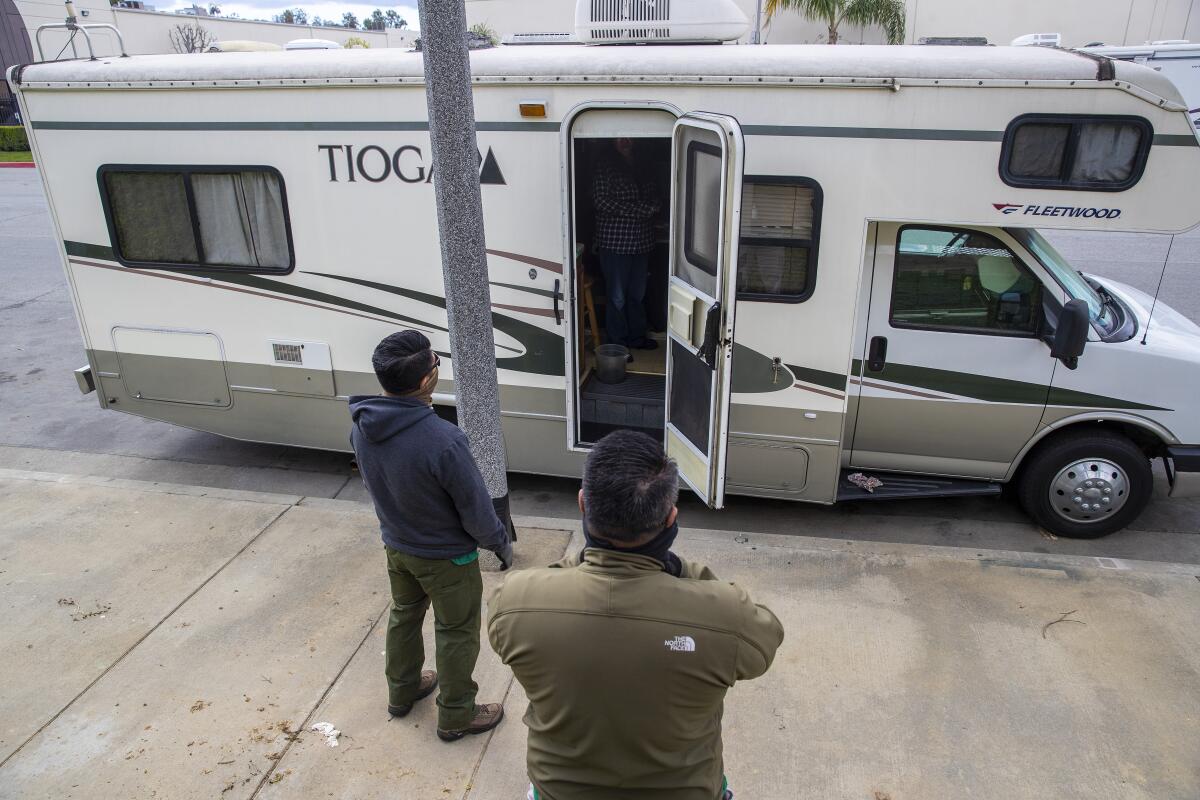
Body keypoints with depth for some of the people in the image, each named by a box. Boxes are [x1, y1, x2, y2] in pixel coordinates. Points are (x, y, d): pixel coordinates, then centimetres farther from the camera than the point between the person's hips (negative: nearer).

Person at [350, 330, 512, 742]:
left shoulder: (362, 427, -15)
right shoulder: (443, 441, -38)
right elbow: (477, 511, -25)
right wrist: (502, 545, -6)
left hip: (395, 546, 6)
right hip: (446, 558, -6)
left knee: (404, 615, 29)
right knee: (456, 634, 16)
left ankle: (402, 691, 50)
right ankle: (456, 716, 35)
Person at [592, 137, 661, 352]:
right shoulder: (606, 167, -7)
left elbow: (655, 199, 17)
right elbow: (602, 201, -17)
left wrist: (653, 205, -9)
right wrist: (638, 209, -19)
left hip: (641, 242, 6)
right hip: (615, 243, -6)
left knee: (637, 293, 16)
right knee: (618, 297, 1)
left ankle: (636, 337, 31)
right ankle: (617, 344, 12)